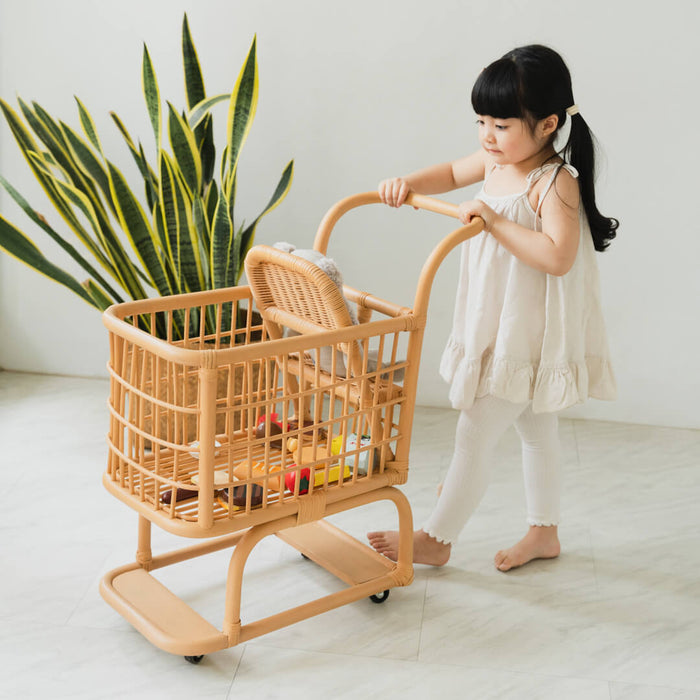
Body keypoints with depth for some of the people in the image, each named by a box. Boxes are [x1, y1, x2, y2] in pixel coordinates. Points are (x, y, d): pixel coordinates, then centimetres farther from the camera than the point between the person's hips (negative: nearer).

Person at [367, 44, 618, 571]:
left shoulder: (554, 182, -23)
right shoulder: (496, 160, 2)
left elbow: (558, 257, -36)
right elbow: (453, 173, 22)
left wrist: (495, 221, -36)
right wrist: (409, 183, 4)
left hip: (528, 338, -9)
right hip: (498, 330, 9)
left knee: (475, 434, -1)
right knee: (537, 431, 20)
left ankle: (436, 539, 12)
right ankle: (544, 532, 35)